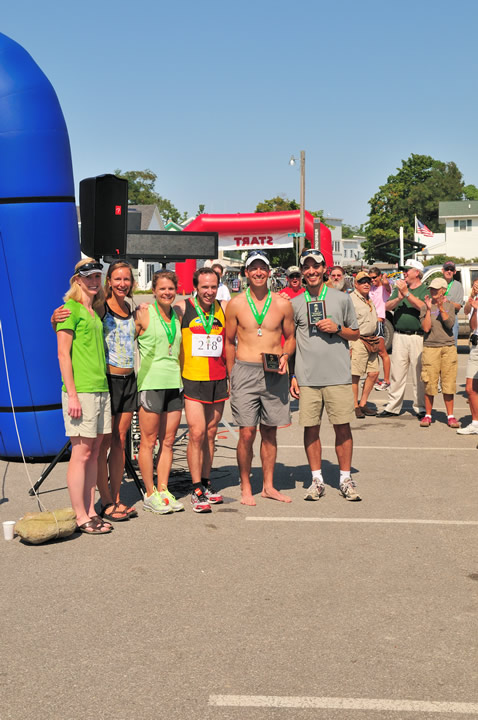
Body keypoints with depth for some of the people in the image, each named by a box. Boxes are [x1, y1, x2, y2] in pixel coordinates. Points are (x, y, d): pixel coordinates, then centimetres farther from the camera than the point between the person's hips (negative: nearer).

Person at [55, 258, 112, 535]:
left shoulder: (94, 311, 17)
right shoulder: (71, 308, -6)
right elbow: (63, 353, -11)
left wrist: (104, 388, 17)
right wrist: (72, 394, -16)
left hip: (101, 389, 8)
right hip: (81, 390, -8)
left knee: (94, 452, 10)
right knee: (81, 453, -3)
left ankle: (91, 511, 16)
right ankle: (81, 517, 3)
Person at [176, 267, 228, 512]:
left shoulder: (223, 309, 7)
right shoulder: (182, 308, -3)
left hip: (218, 381, 4)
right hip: (193, 381, -4)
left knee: (210, 434, 10)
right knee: (197, 433, -9)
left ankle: (206, 485, 20)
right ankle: (197, 491, -3)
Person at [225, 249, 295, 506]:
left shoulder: (283, 304, 5)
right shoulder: (236, 304, 2)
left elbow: (290, 337, 15)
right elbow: (229, 341, 8)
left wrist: (285, 356, -5)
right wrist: (232, 375, 4)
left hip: (274, 373, 2)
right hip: (245, 371, -2)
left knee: (269, 432, 9)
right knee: (247, 433, -5)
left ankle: (268, 486, 20)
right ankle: (245, 487, 9)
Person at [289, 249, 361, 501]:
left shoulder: (341, 298, 7)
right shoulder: (295, 304, 8)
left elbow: (355, 334, 12)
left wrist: (337, 328, -8)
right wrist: (293, 375, 5)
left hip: (338, 375, -1)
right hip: (307, 377, 1)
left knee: (342, 426, 0)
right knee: (311, 428, 4)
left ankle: (345, 479, 13)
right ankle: (317, 480, 15)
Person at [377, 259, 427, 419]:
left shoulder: (425, 290, 2)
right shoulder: (399, 287, 16)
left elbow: (423, 307, -16)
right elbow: (387, 307, 6)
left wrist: (406, 293, -17)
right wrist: (399, 298, -13)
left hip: (418, 336, -4)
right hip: (399, 336, 4)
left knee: (419, 373, -1)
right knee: (397, 373, 5)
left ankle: (421, 408, 8)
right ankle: (393, 407, 11)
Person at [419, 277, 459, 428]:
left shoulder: (450, 305, 8)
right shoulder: (426, 307, 4)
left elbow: (450, 324, -6)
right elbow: (426, 328, -7)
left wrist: (441, 308, -15)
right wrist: (429, 309, -11)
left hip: (448, 348, 1)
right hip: (430, 348, -1)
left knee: (449, 382, 3)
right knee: (429, 383, -1)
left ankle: (450, 416, 12)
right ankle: (427, 415, 11)